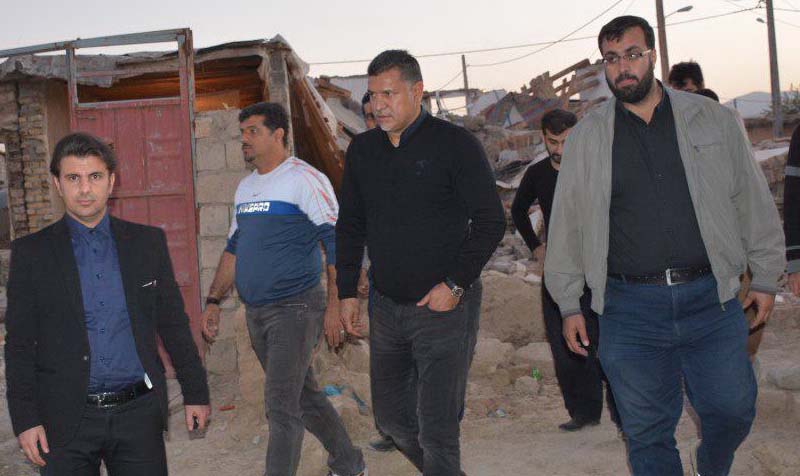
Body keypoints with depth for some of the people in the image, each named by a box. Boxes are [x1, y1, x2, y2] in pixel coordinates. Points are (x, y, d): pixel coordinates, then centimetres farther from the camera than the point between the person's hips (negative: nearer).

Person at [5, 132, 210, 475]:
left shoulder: (148, 242, 5)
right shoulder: (30, 252, 1)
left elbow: (173, 324, 9)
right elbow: (19, 344, 1)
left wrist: (195, 393, 8)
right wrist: (25, 420, -3)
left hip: (139, 412, 1)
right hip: (66, 420, -1)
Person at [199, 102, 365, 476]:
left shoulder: (305, 179, -10)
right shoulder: (245, 187, 15)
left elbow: (337, 243, -15)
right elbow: (233, 249, 22)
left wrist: (335, 306, -20)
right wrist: (213, 301, 16)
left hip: (295, 308, -8)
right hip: (256, 314, 8)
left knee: (281, 406, -9)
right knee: (304, 396, 18)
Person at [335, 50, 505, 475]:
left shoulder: (454, 144, -8)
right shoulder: (362, 150, 8)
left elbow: (490, 221, -9)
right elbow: (350, 227, 16)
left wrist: (455, 284, -16)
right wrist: (347, 292, 10)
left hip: (444, 307, -6)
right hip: (385, 307, 6)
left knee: (437, 427, -6)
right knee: (390, 415, 16)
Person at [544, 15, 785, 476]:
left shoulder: (714, 120, 5)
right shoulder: (586, 137, 5)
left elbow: (754, 202, 10)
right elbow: (567, 222, 9)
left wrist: (766, 277, 9)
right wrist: (569, 304, 8)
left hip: (711, 297, 0)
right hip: (629, 308, 0)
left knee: (732, 412, 6)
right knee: (647, 432, 6)